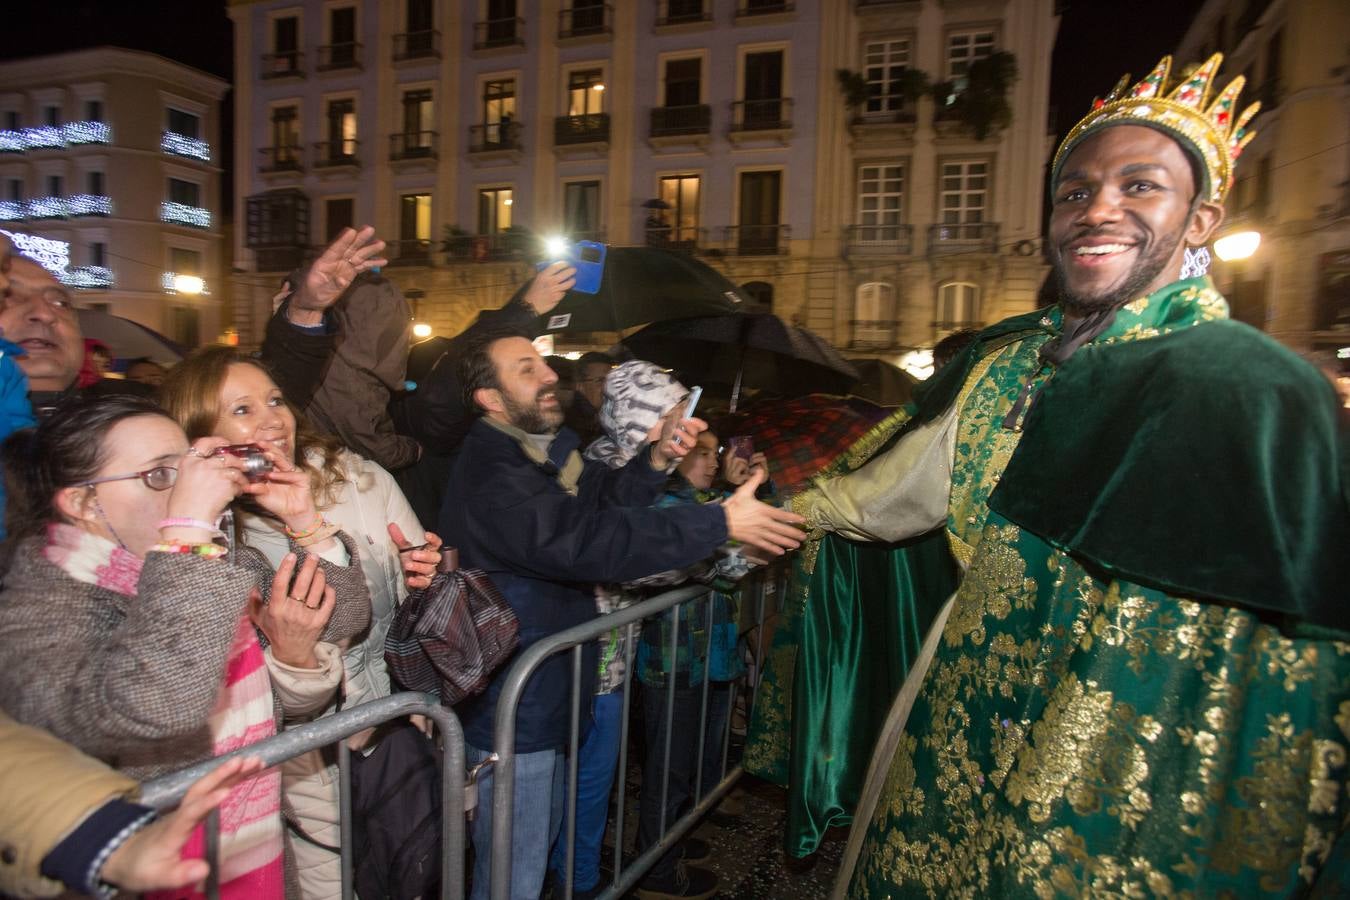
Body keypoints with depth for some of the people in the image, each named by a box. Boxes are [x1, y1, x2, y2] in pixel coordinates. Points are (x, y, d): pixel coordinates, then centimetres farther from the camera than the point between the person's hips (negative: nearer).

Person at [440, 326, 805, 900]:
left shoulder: (538, 448, 6)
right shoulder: (491, 474, -27)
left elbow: (601, 499, 2)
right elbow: (589, 542, -36)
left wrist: (658, 460, -16)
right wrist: (722, 523, -32)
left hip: (545, 698, 10)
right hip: (513, 712, -10)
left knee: (542, 836, 28)